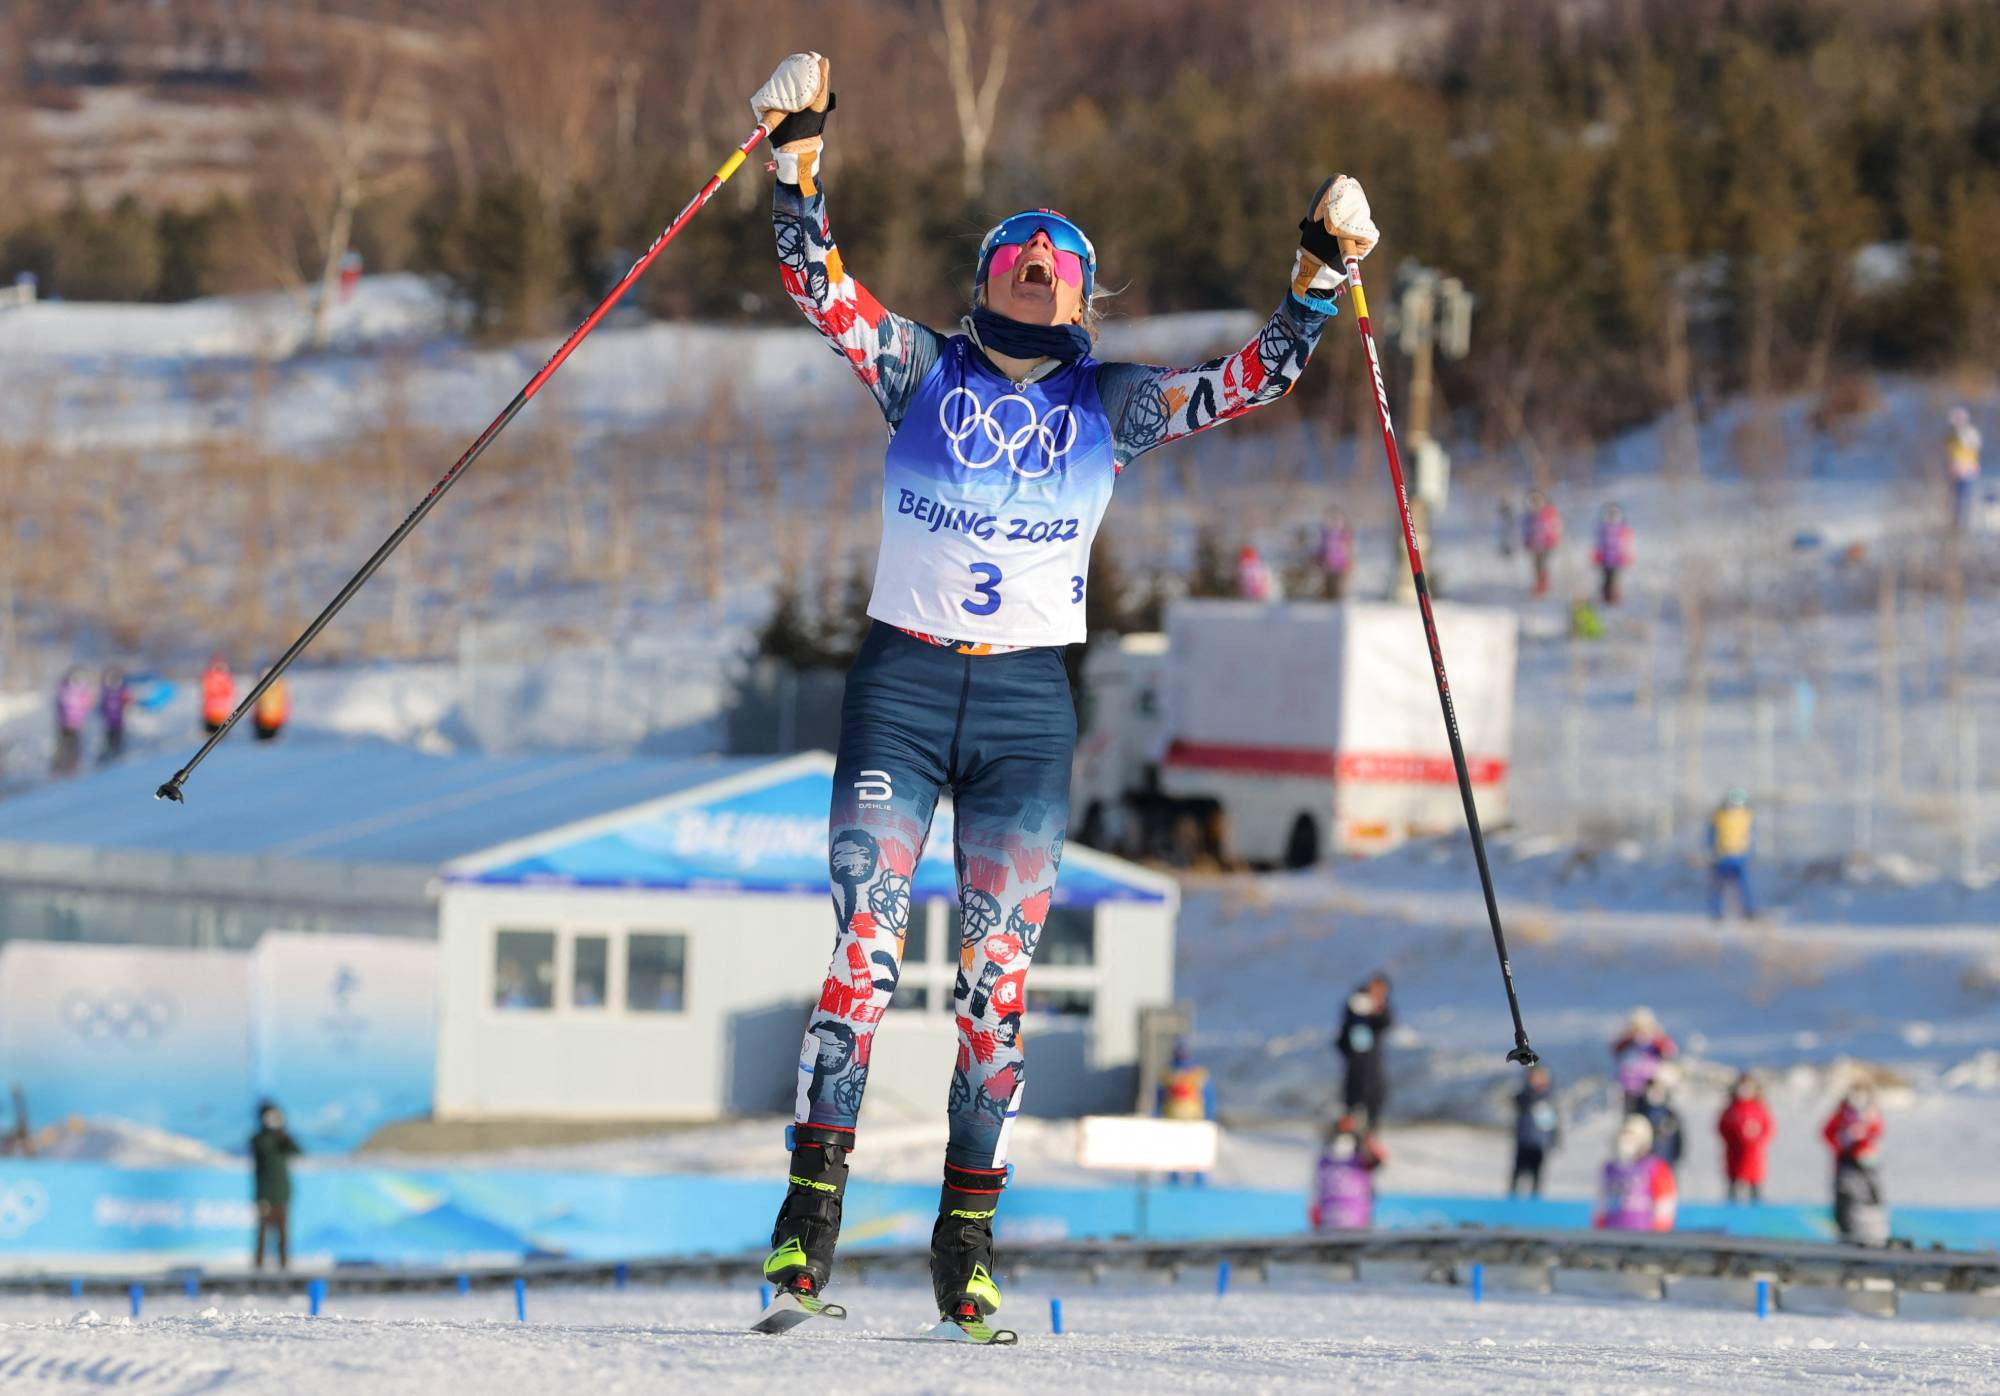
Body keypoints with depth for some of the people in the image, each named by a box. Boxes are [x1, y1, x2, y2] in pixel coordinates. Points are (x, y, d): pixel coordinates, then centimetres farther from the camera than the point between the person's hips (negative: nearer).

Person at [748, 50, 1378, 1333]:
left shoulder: (1110, 405, 10)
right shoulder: (922, 372, 6)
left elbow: (1252, 378, 6)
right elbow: (819, 284, -3)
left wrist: (1321, 273, -5)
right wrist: (798, 159, -13)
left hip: (1028, 702, 1)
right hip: (901, 689, -1)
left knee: (1000, 981, 0)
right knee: (864, 950, -11)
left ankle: (967, 1241, 4)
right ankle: (812, 1211, -10)